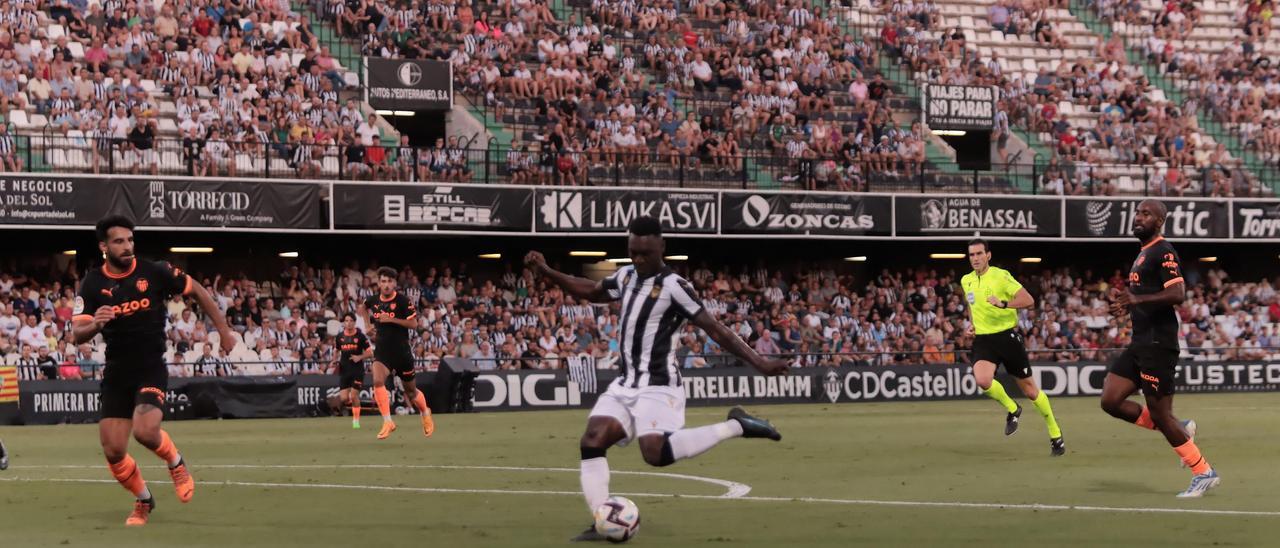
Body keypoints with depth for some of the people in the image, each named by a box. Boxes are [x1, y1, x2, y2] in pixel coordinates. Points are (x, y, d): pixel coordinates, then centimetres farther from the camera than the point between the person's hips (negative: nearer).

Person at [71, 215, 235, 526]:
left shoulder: (155, 272, -7)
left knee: (145, 431, -27)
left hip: (152, 368, -3)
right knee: (113, 451, -3)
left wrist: (224, 331, 7)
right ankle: (143, 501, 24)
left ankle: (176, 464, 8)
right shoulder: (92, 284, -3)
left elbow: (197, 292, 6)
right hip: (116, 373, 3)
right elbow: (77, 335, -7)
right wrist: (94, 325, -29)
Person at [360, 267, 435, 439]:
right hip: (382, 350, 2)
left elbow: (414, 323, -16)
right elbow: (363, 307, 25)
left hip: (402, 351, -2)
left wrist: (391, 319, -23)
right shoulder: (373, 300, 1)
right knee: (377, 381, -25)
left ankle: (426, 413, 42)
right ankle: (388, 422, -21)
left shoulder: (403, 301, -12)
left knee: (410, 391, 11)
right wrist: (367, 324, 12)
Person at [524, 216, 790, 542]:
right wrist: (546, 272, 20)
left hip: (657, 387, -8)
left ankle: (736, 426, -14)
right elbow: (591, 292, 28)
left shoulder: (673, 286, -13)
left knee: (656, 453, -27)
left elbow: (715, 329, -15)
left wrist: (758, 362, -22)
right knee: (591, 443, -5)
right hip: (625, 384, 8)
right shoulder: (627, 276, 10)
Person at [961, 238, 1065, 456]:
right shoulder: (966, 281, 8)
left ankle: (1055, 435, 21)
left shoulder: (1001, 275, -10)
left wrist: (1003, 304, -27)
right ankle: (1011, 409, 5)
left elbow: (1028, 300, -14)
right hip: (983, 340, 4)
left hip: (1007, 336, -4)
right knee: (982, 380, -26)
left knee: (1029, 388, 4)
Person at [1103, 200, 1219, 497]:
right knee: (1110, 401, 3)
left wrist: (1137, 299, -30)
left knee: (1159, 414, -6)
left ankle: (1203, 472, 7)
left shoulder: (1163, 252, -11)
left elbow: (1177, 294, -24)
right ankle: (1179, 429, 14)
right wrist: (1128, 304, 11)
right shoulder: (1143, 253, 19)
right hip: (1140, 342, 10)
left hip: (1157, 344, -10)